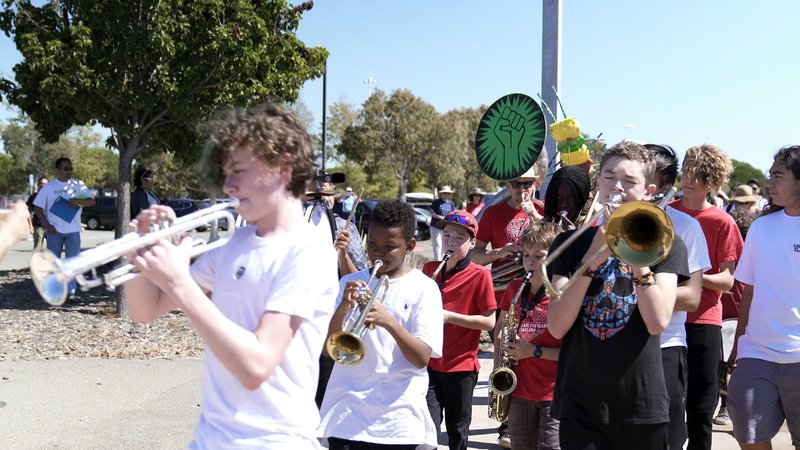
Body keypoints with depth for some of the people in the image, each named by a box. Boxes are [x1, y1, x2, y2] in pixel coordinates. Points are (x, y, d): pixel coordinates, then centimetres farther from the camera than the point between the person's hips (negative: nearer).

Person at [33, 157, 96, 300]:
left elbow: (92, 201, 1)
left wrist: (78, 201, -18)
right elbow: (38, 208, 3)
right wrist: (47, 225, -9)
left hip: (73, 230, 0)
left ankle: (71, 290, 0)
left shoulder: (78, 185, 4)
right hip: (54, 230, 0)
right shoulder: (48, 187, 1)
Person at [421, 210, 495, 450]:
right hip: (428, 363, 3)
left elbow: (489, 322, -10)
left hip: (461, 366, -3)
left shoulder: (480, 275, -7)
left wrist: (449, 316, -18)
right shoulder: (429, 269, 7)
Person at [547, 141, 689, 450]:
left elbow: (658, 322, -13)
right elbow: (557, 327, -8)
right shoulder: (571, 243, 5)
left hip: (641, 404, 0)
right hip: (579, 404, 1)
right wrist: (593, 259, -16)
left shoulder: (666, 244, 2)